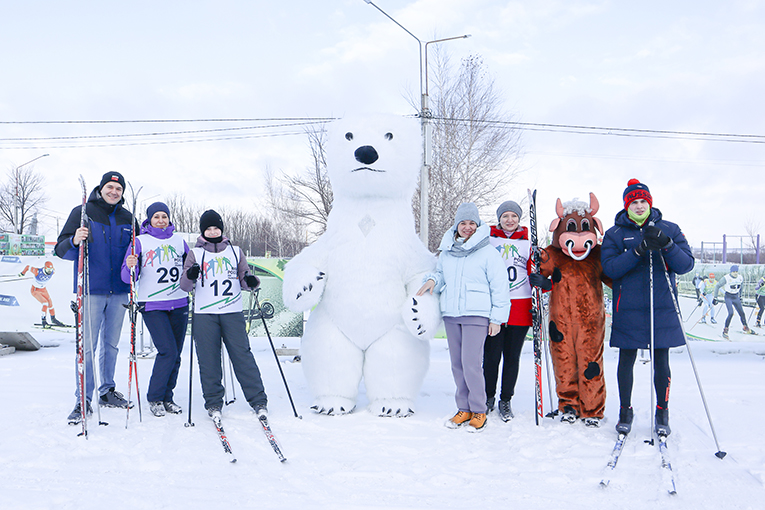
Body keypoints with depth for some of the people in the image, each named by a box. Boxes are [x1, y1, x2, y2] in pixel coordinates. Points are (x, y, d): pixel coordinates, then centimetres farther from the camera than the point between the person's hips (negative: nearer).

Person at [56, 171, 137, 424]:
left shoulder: (127, 218, 10)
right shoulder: (82, 212, 0)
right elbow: (61, 249, -2)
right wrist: (74, 242, -24)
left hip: (119, 292, 4)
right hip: (91, 291, -4)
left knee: (111, 344, 12)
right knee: (87, 346, -5)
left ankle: (107, 391, 24)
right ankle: (83, 400, 3)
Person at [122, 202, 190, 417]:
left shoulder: (179, 241, 12)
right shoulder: (140, 242, 2)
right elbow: (128, 277, -4)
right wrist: (130, 267, -24)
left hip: (179, 304, 4)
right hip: (152, 305, -4)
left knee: (175, 354, 4)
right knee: (168, 351, -12)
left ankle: (166, 397, 18)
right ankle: (154, 398, 5)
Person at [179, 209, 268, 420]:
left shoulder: (235, 252, 14)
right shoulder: (195, 254, 11)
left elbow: (244, 279, 12)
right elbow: (185, 285, 4)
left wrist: (250, 281, -11)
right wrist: (190, 276, -18)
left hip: (233, 312, 0)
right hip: (204, 315, 0)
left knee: (242, 355, -4)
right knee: (208, 359, 0)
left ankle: (258, 400, 1)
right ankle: (213, 403, 12)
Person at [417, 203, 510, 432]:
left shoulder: (488, 252, -3)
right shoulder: (447, 250, 12)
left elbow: (500, 287, -2)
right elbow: (440, 272, 27)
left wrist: (496, 318, -5)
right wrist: (433, 280, 3)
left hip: (476, 315, -5)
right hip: (450, 315, 6)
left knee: (471, 363, -11)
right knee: (457, 364, 9)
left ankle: (479, 411, 5)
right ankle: (464, 409, 20)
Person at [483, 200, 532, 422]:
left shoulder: (527, 243, 11)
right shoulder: (488, 240, 8)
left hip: (520, 306, 1)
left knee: (512, 356, 6)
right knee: (491, 355, -1)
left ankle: (506, 400, 19)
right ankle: (488, 397, 17)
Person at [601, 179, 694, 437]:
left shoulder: (669, 230, 7)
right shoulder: (615, 234, 4)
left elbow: (686, 265, -2)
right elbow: (610, 268, -10)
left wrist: (667, 245, -19)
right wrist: (640, 250, -21)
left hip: (663, 309, 1)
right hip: (628, 310, 0)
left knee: (661, 361, 5)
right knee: (626, 360, 6)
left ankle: (662, 412, 22)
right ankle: (625, 411, 21)